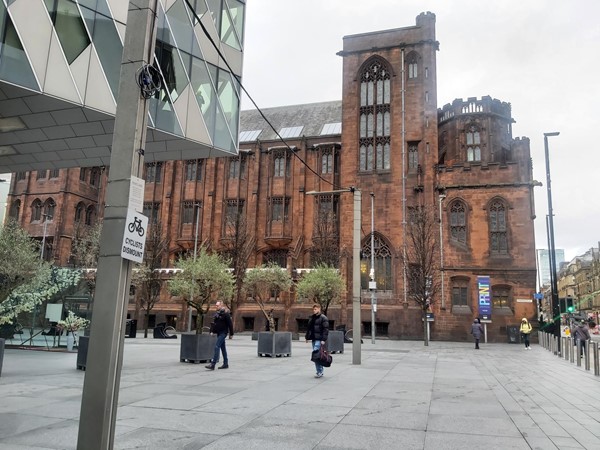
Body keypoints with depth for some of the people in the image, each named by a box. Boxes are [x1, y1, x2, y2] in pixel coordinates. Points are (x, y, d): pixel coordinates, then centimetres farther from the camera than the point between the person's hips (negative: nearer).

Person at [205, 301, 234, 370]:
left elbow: (230, 324, -12)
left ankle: (213, 365, -16)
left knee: (217, 347, -14)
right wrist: (212, 331, 8)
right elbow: (213, 323, 19)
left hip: (223, 333, -8)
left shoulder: (225, 314, -12)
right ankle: (226, 364, 21)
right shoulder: (217, 314, 12)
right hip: (218, 333, 8)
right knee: (223, 348, 13)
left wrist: (231, 334, -11)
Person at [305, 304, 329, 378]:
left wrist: (323, 339, -20)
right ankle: (320, 371, 18)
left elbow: (326, 329, -14)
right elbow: (309, 328, 23)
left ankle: (319, 372, -8)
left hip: (319, 339, -8)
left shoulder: (323, 318, -8)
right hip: (314, 339, 8)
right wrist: (307, 337, 19)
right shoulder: (311, 318, 16)